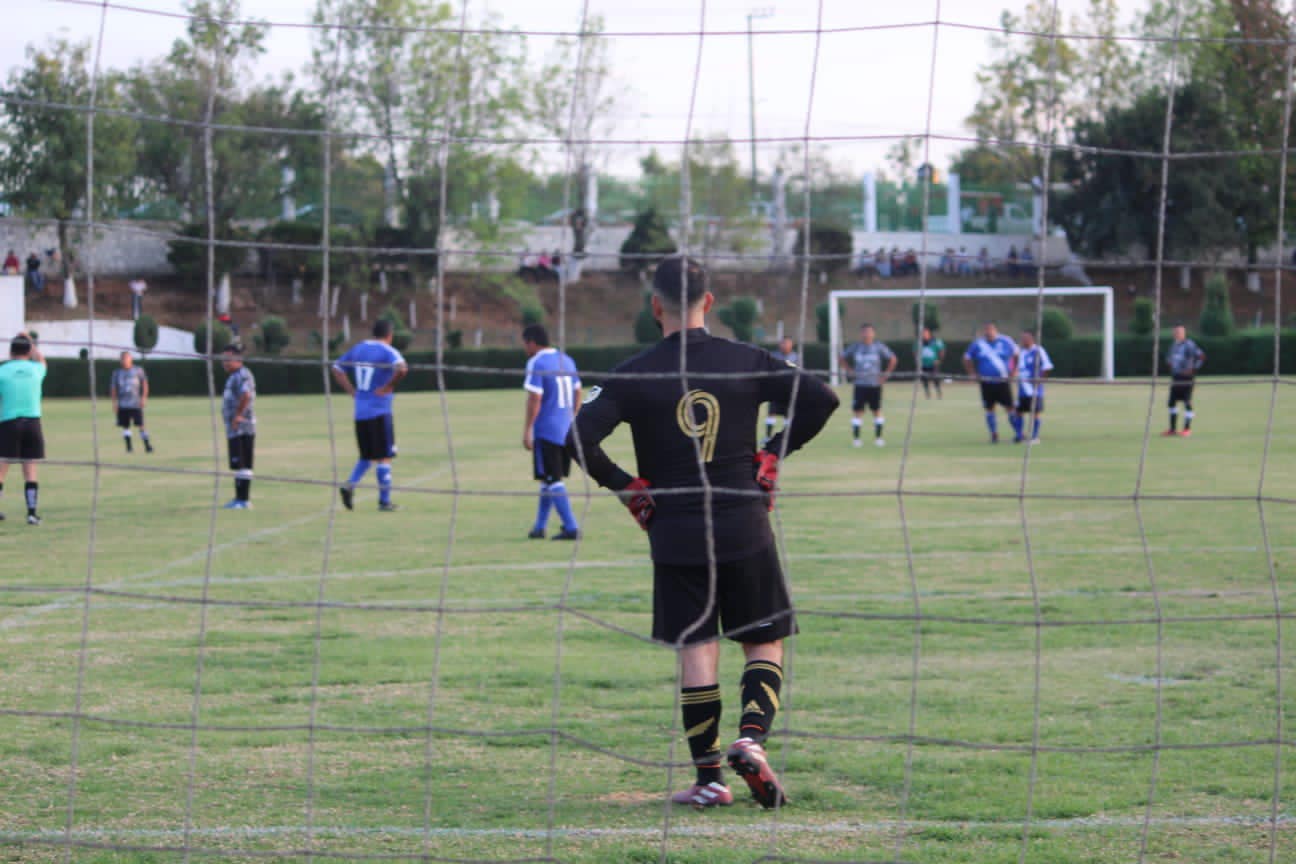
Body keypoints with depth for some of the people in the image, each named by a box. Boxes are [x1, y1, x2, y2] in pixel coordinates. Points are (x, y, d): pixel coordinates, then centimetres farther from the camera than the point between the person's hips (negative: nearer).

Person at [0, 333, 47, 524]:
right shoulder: (35, 370, 7)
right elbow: (41, 360, 33)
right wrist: (31, 341, 41)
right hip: (32, 422, 2)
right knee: (30, 471, 5)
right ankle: (32, 512, -1)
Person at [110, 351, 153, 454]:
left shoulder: (138, 370, 3)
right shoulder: (117, 372, 9)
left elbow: (145, 384, 6)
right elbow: (113, 388, 12)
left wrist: (144, 397, -5)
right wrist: (114, 402, 5)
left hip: (136, 404, -3)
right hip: (122, 405, 3)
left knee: (140, 425, -8)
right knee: (125, 426, 2)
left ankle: (148, 446, -4)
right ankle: (128, 446, 10)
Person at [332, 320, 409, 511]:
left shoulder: (357, 349, 11)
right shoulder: (387, 352, -9)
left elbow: (337, 368, 19)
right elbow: (402, 368, -29)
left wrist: (352, 391, 13)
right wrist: (389, 386, -14)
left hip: (359, 413, 6)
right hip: (380, 411, -6)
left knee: (366, 456, 16)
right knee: (384, 457, 2)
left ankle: (350, 485, -5)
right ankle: (384, 501, 4)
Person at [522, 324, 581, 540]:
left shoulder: (536, 364, -12)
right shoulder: (567, 361, 12)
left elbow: (534, 399, -16)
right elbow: (577, 394, 16)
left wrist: (528, 430, -12)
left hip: (546, 431, -7)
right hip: (567, 430, 7)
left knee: (553, 481, -3)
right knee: (550, 479, 16)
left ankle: (571, 528, -8)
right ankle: (539, 527, 21)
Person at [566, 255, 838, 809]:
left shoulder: (635, 375, -4)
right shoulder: (745, 362, 0)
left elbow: (579, 437, -13)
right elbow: (821, 399, -4)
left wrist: (626, 487, -1)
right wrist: (772, 454, 3)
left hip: (675, 535, 0)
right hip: (745, 531, 0)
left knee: (695, 653, 4)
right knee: (764, 644, 11)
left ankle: (708, 778, 4)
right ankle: (752, 738, -11)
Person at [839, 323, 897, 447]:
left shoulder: (879, 347, 0)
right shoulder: (855, 347, 3)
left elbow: (892, 359, 6)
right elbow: (841, 359, 13)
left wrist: (886, 373, 0)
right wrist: (850, 371, 3)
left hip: (875, 384, 0)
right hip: (860, 384, 1)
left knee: (877, 411, 3)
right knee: (858, 411, -3)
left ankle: (878, 437, 11)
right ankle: (856, 438, 1)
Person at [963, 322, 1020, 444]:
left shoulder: (1006, 342, -1)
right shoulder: (978, 344, 0)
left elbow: (1016, 356, 12)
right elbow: (967, 359, 12)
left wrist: (1012, 372, 5)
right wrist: (974, 374, 3)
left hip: (1003, 382, -1)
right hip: (986, 382, 1)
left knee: (1010, 407, -3)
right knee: (989, 409, 4)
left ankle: (1018, 433, 4)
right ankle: (994, 435, 14)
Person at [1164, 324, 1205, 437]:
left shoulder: (1189, 345, -11)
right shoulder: (1174, 345, 14)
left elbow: (1201, 356, -17)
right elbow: (1169, 358, 32)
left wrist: (1193, 369, -14)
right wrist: (1169, 363, 13)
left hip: (1186, 378, -8)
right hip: (1175, 377, 8)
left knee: (1187, 403, -4)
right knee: (1172, 402, 9)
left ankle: (1187, 429, 0)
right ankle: (1172, 429, 16)